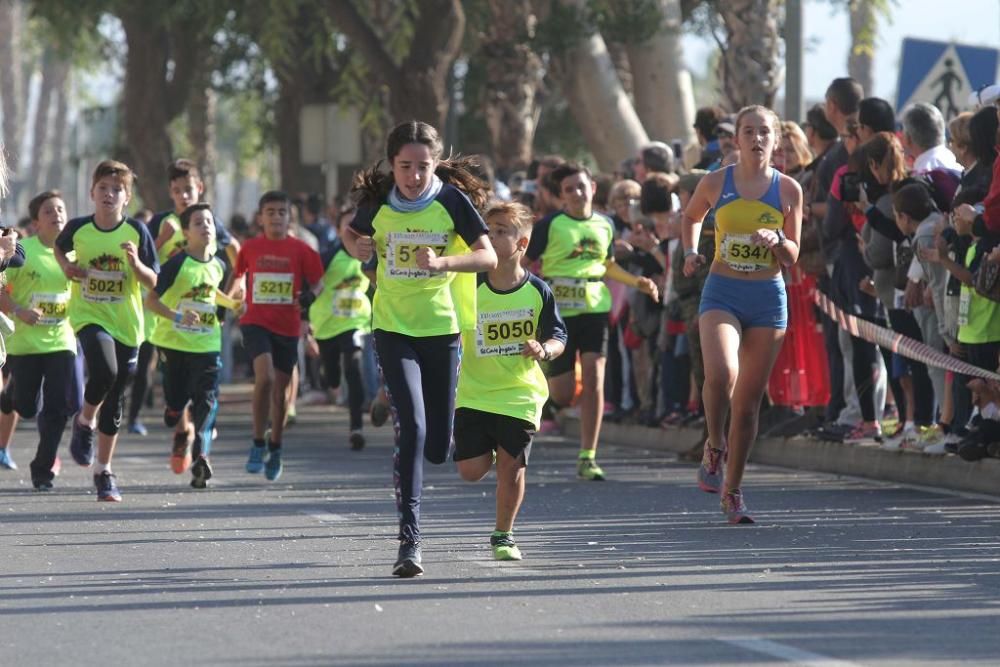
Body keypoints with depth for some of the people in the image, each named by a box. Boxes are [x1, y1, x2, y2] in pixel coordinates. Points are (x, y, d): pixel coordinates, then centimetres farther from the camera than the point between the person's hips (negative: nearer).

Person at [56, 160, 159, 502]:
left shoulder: (136, 231, -5)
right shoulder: (78, 228, -4)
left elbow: (153, 282, -3)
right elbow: (59, 247, 19)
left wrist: (135, 262, -21)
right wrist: (67, 267, 0)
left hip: (126, 323, 2)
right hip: (89, 317, -1)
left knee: (114, 401, 8)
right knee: (105, 371, -30)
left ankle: (104, 471, 22)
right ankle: (84, 422, 1)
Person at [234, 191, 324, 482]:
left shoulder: (300, 250, -1)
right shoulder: (250, 247, 2)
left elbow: (318, 282, 6)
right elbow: (240, 277, 19)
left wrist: (310, 295, -14)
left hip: (288, 326, 1)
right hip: (256, 322, -1)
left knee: (280, 389, 10)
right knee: (265, 376, -23)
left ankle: (275, 447, 29)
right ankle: (258, 443, -10)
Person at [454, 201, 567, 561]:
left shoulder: (537, 291, -5)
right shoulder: (471, 289, -6)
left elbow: (559, 337, 0)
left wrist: (544, 350, -22)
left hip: (521, 394, -1)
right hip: (474, 393, 1)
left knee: (511, 467, -2)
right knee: (471, 470, -3)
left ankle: (503, 535, 16)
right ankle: (489, 450, 33)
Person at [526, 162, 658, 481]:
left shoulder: (604, 226, 9)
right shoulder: (550, 226, -5)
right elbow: (525, 265, -4)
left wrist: (637, 282, 9)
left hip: (595, 309, 3)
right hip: (558, 311, -3)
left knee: (594, 380, -11)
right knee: (562, 396, -1)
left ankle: (588, 458, -5)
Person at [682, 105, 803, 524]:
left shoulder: (788, 190, 3)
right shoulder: (716, 183, 2)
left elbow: (792, 257, 8)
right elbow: (691, 218, 22)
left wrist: (776, 240, -13)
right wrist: (690, 253, 5)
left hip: (768, 299, 1)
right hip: (722, 293, -1)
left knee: (749, 399, 5)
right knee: (721, 374, -28)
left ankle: (732, 490, 17)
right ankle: (715, 447, -1)